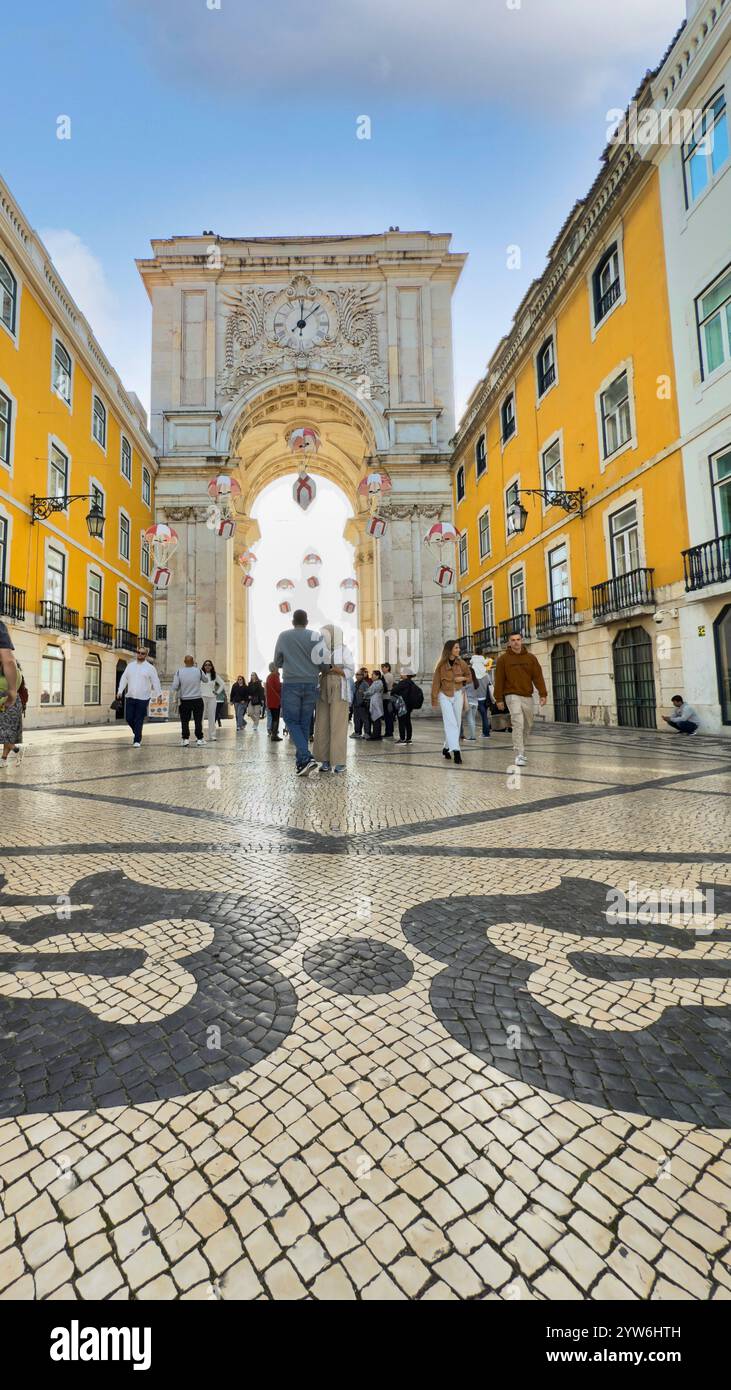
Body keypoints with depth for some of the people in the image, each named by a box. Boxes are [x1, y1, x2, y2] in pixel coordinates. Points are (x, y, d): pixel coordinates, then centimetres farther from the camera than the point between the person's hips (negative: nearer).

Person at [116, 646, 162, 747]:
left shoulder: (150, 668, 0)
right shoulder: (130, 665, 11)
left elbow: (156, 682, -2)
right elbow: (124, 679, 12)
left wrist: (159, 695, -8)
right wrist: (120, 691, 3)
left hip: (143, 698, -4)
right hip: (130, 697, 4)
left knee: (139, 720, -3)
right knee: (129, 718, 5)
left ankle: (137, 740, 4)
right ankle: (137, 733, 31)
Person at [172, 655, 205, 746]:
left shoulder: (179, 671, -8)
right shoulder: (198, 670, -8)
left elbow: (174, 687, -9)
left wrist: (180, 689, 14)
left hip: (185, 700, 0)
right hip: (197, 700, 0)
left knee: (185, 721, 11)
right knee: (198, 720, 7)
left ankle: (185, 739, 10)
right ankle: (199, 739, 10)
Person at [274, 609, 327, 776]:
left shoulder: (283, 636, 4)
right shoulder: (316, 636, 4)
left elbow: (277, 663, 12)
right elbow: (323, 663, 1)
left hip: (291, 684, -2)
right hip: (311, 684, 2)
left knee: (292, 721, 2)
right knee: (305, 723, 9)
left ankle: (306, 758, -16)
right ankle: (300, 762, 11)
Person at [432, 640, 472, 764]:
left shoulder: (462, 663, 2)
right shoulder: (441, 665, -6)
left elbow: (469, 676, 16)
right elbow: (436, 683, -2)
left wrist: (463, 678, -8)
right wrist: (434, 700, -3)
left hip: (458, 694, 4)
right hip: (445, 695, -3)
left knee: (456, 723, 7)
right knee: (450, 722, -13)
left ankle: (447, 747, 22)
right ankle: (455, 750, -19)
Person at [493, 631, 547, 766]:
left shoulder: (530, 657, 7)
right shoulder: (503, 659, 0)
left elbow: (538, 676, 4)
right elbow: (499, 680, -1)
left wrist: (543, 693, -4)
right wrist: (499, 699, -3)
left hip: (527, 696, 4)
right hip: (512, 696, -4)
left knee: (528, 725, 12)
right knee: (518, 724, -15)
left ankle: (520, 749, 31)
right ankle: (519, 755, -13)